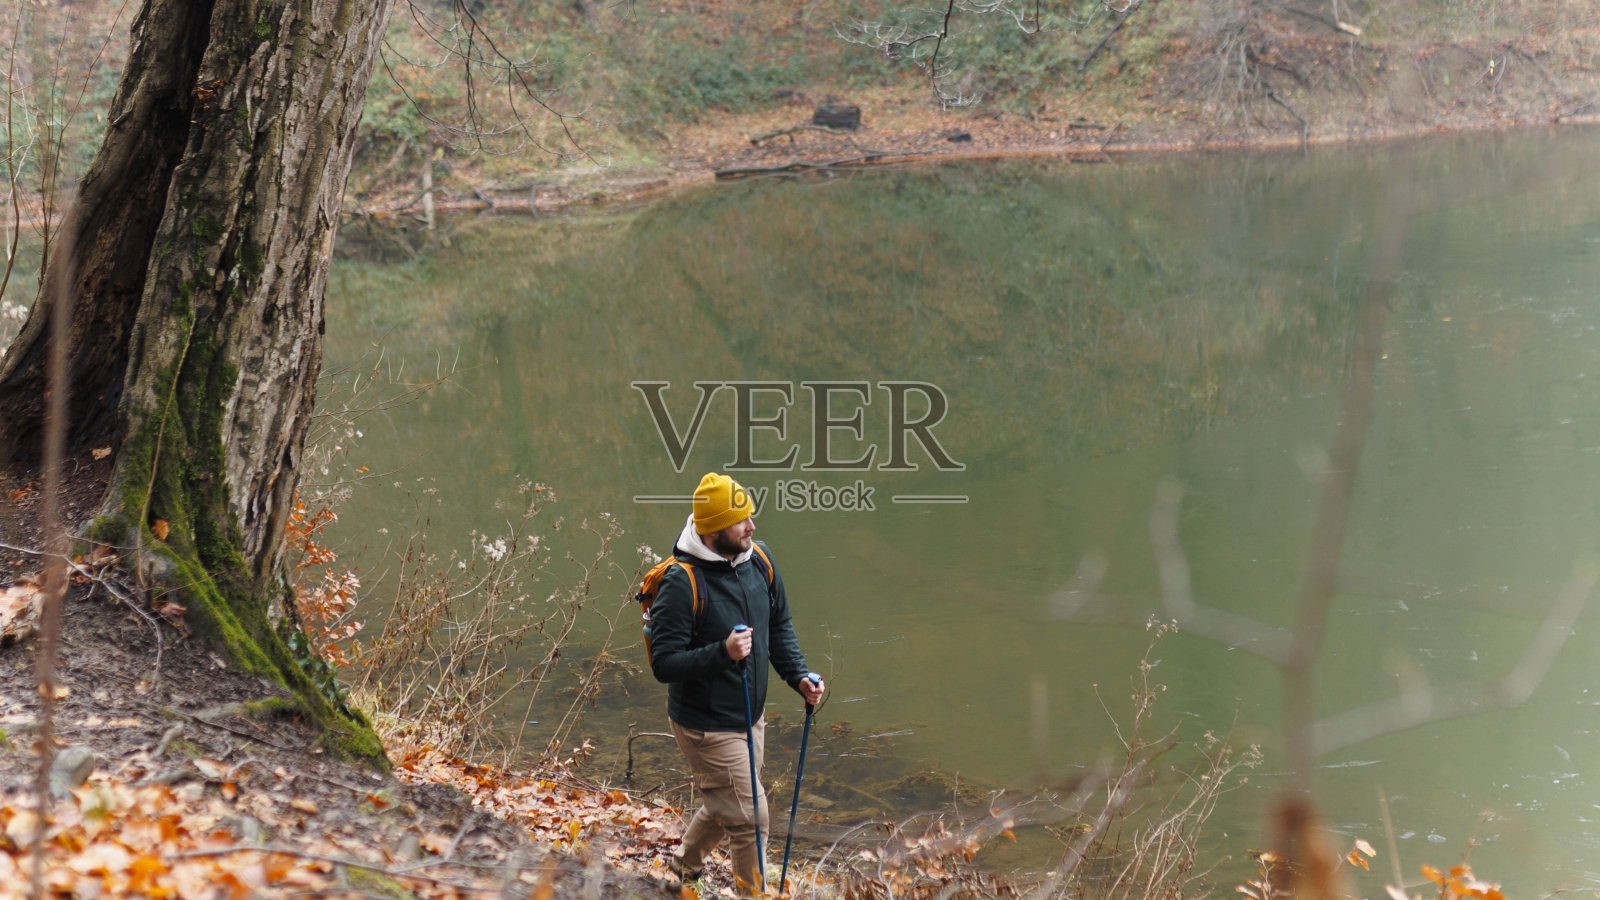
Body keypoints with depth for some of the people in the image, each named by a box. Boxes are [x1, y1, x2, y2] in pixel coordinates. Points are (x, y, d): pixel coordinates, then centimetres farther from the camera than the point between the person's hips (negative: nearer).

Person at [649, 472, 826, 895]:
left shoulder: (759, 560, -3)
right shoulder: (682, 583, -25)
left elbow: (779, 625, 12)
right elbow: (664, 664, -23)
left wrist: (798, 677, 0)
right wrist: (722, 653, -36)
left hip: (749, 718, 8)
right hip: (706, 726, -8)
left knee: (724, 807, 24)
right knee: (750, 816, -5)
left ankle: (684, 867, 50)